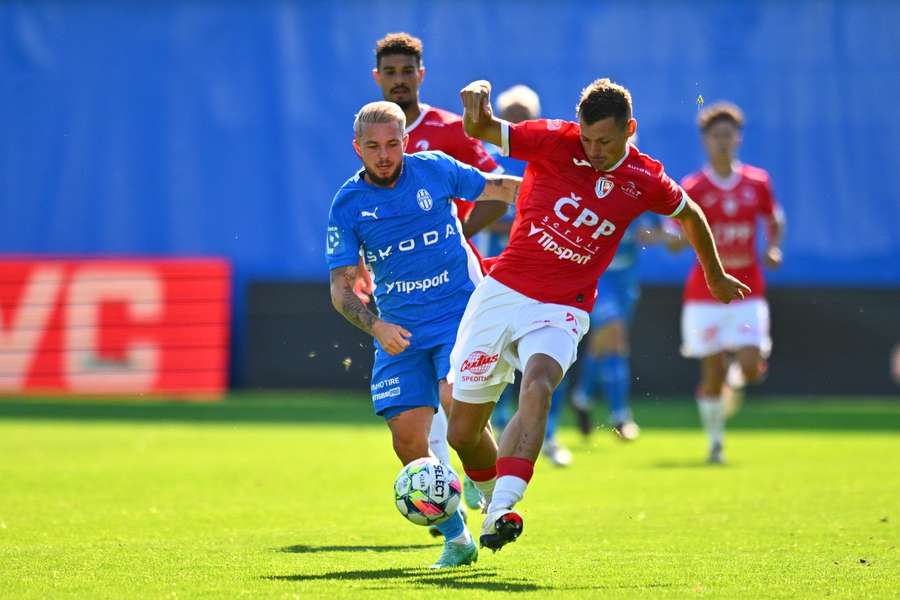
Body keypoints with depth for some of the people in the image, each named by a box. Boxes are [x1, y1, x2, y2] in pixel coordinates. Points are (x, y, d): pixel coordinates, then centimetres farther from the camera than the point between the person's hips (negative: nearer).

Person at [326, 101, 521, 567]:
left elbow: (498, 188, 14)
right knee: (408, 441, -8)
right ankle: (456, 538, 10)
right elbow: (341, 288, -1)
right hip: (399, 331, 2)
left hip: (461, 312, -2)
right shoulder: (348, 206, -2)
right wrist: (376, 326, -17)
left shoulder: (435, 169, -2)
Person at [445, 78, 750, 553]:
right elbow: (480, 130, -14)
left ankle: (500, 513, -43)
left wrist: (716, 276, 31)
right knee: (462, 432, 5)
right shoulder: (554, 141, -7)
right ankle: (494, 500, 36)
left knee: (537, 387, -34)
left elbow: (690, 215, 18)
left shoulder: (645, 181, -2)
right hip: (501, 291, 1)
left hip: (560, 309, -1)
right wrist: (478, 101, -38)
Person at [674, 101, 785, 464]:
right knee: (712, 374, -2)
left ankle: (737, 372, 26)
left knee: (751, 369, -12)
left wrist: (773, 249, 0)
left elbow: (775, 221, 18)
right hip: (705, 294, -2)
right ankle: (715, 443, 17)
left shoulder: (757, 182, 3)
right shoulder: (692, 188, -4)